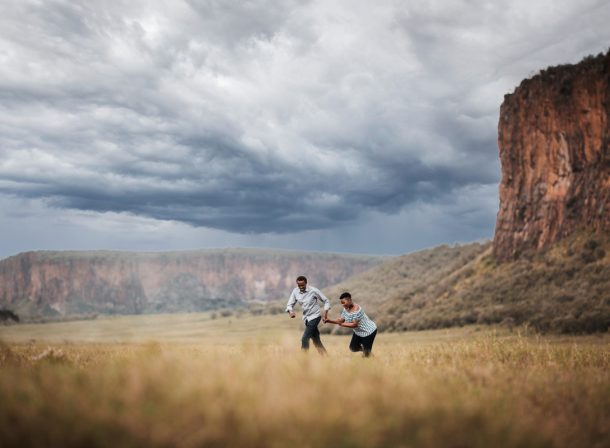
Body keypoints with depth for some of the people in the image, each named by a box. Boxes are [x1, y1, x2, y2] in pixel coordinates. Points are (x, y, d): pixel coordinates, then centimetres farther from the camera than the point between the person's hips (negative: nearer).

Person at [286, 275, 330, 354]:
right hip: (306, 318, 6)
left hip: (315, 317, -6)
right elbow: (290, 304, 0)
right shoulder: (295, 291, -4)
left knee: (304, 339, -15)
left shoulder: (314, 291, -15)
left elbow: (326, 301, -5)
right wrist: (291, 311, -22)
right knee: (316, 341, 12)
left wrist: (325, 312, -17)